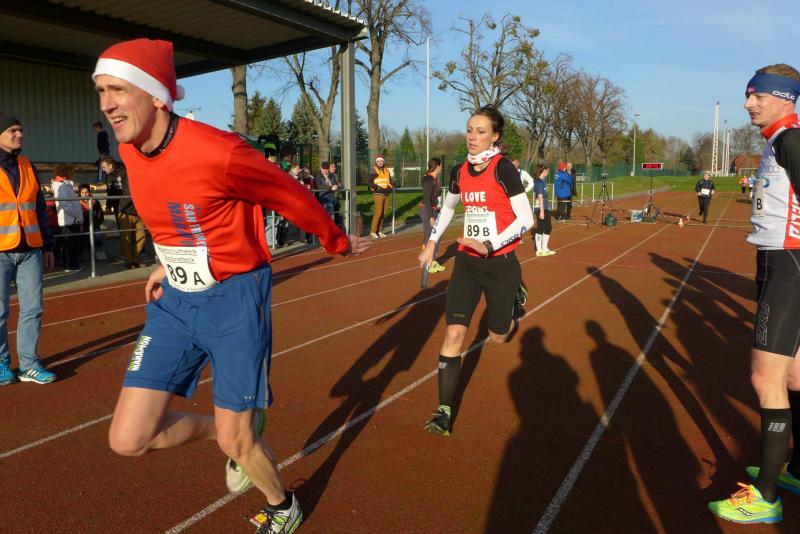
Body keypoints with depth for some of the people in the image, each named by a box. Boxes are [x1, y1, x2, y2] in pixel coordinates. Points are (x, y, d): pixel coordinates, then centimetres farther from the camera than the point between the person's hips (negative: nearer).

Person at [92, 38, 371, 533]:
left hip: (234, 299, -6)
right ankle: (240, 429, 29)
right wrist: (173, 263, 14)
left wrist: (339, 243, 6)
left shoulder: (218, 151, -23)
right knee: (128, 438, 1)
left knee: (234, 439, 3)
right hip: (175, 301, 7)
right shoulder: (129, 151, 0)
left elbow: (294, 198, -8)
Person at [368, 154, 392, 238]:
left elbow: (390, 181, 23)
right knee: (378, 212, -14)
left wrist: (390, 187, 3)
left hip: (386, 194, 7)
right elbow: (370, 182, -10)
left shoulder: (386, 170, 17)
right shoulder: (373, 170, -3)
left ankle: (379, 231, 16)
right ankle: (372, 232, -10)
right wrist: (378, 188, -19)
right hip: (378, 194, -7)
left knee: (383, 213, 8)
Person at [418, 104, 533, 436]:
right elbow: (447, 208, 22)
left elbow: (526, 219, -14)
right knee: (454, 333, -10)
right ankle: (444, 411, -3)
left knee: (498, 337, 13)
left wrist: (489, 245, -24)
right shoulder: (459, 172, 3)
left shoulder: (503, 169, -13)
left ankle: (517, 296, 46)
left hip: (500, 263, -3)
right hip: (467, 262, 4)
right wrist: (431, 244, 16)